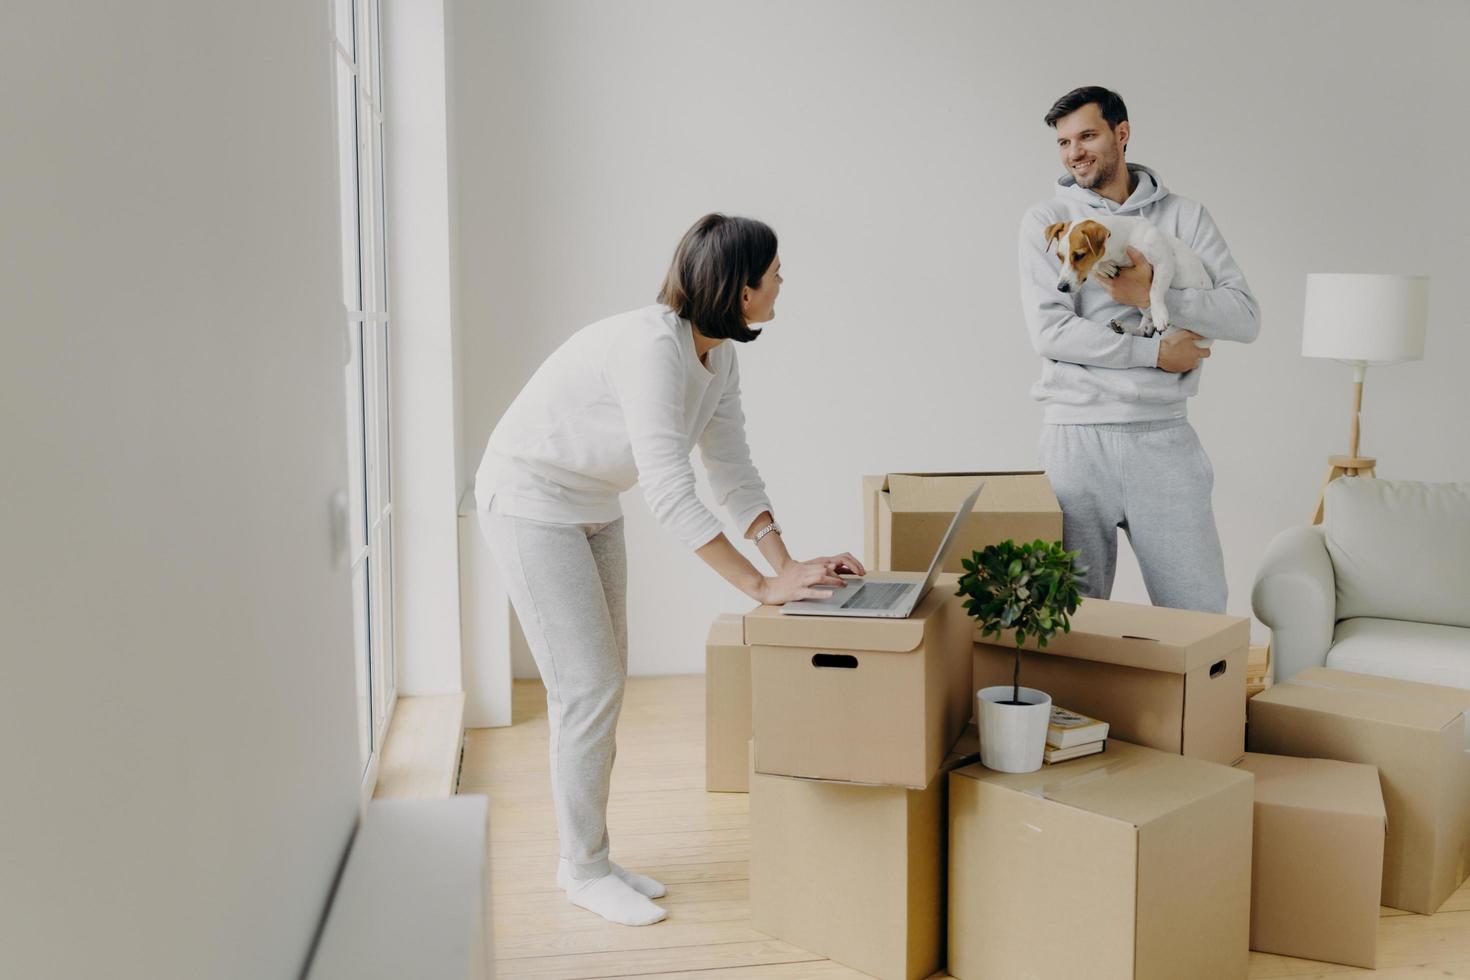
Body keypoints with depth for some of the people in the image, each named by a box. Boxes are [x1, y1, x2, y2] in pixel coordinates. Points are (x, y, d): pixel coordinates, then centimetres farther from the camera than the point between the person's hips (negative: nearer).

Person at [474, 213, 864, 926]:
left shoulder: (718, 355, -2)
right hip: (529, 501, -9)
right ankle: (584, 870, 10)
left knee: (604, 682, 12)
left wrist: (787, 563, -10)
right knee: (587, 687, -6)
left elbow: (732, 468, 0)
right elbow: (669, 491, -36)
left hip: (592, 509, 9)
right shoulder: (653, 346, -31)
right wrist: (762, 587, -35)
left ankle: (587, 857, 24)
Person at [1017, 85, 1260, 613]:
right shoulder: (1045, 222, 4)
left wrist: (1153, 296, -13)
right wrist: (1156, 354, -9)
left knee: (1201, 609, 2)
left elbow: (1245, 316, -1)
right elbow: (1049, 331, -9)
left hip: (1164, 436, 1)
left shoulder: (1185, 217, 8)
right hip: (1077, 436, -1)